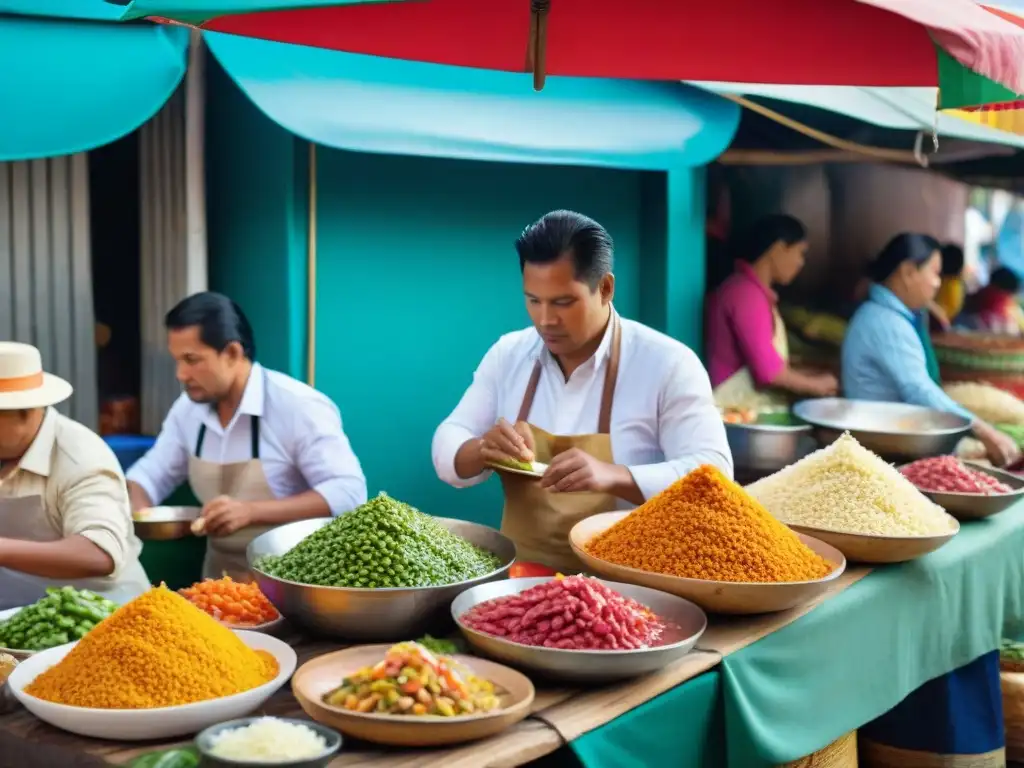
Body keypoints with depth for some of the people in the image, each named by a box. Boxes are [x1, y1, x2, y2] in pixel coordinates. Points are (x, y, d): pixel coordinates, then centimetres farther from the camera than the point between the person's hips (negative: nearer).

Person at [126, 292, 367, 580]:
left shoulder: (300, 407, -16)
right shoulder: (188, 408, 5)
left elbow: (349, 492, -22)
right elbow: (151, 473, 17)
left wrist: (251, 511, -29)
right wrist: (134, 508, -6)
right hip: (220, 577, 6)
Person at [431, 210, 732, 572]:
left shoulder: (669, 364, -8)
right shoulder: (507, 354, 6)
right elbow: (447, 453, 8)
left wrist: (612, 476, -28)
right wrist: (483, 450, -16)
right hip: (519, 574, 2)